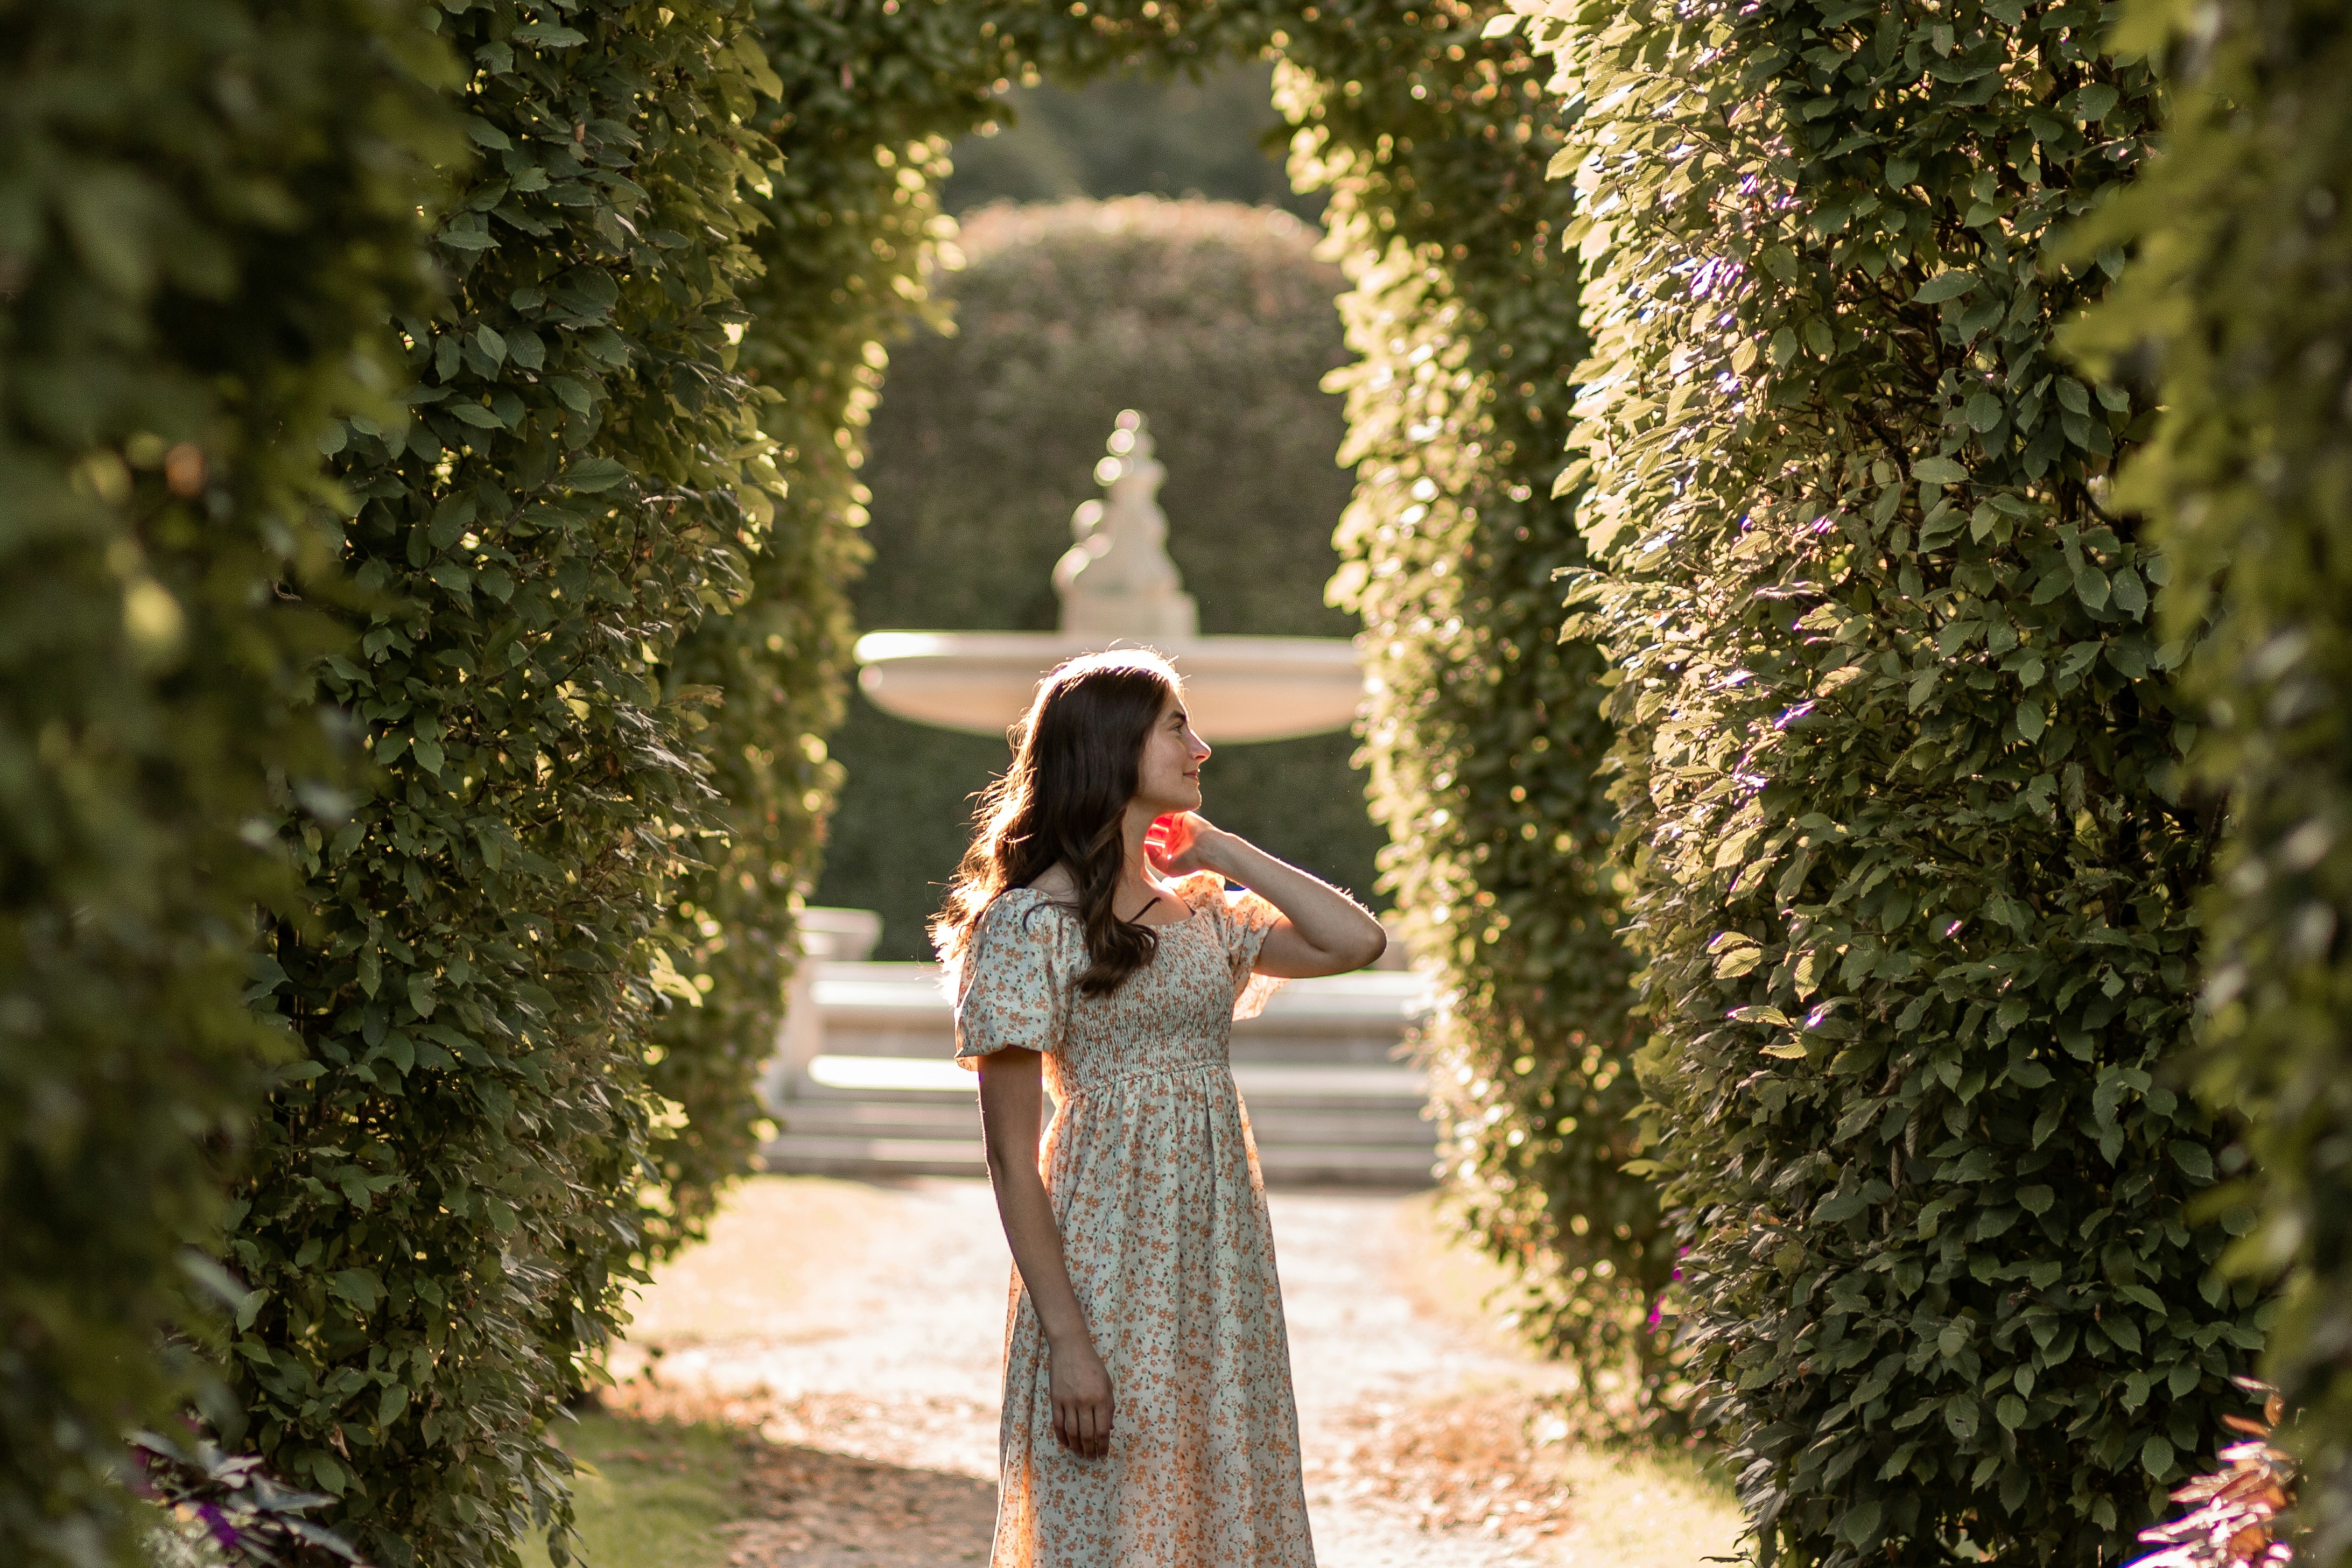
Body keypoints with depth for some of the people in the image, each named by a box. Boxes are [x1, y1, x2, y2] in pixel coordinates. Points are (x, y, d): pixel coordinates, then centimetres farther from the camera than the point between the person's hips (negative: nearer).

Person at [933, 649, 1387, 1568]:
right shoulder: (1030, 922, -8)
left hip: (1220, 1266, 7)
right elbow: (1011, 1155, -11)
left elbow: (1356, 942, 1)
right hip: (1110, 1270, -7)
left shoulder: (1201, 910, 12)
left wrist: (1213, 846, 5)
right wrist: (1066, 1340, -18)